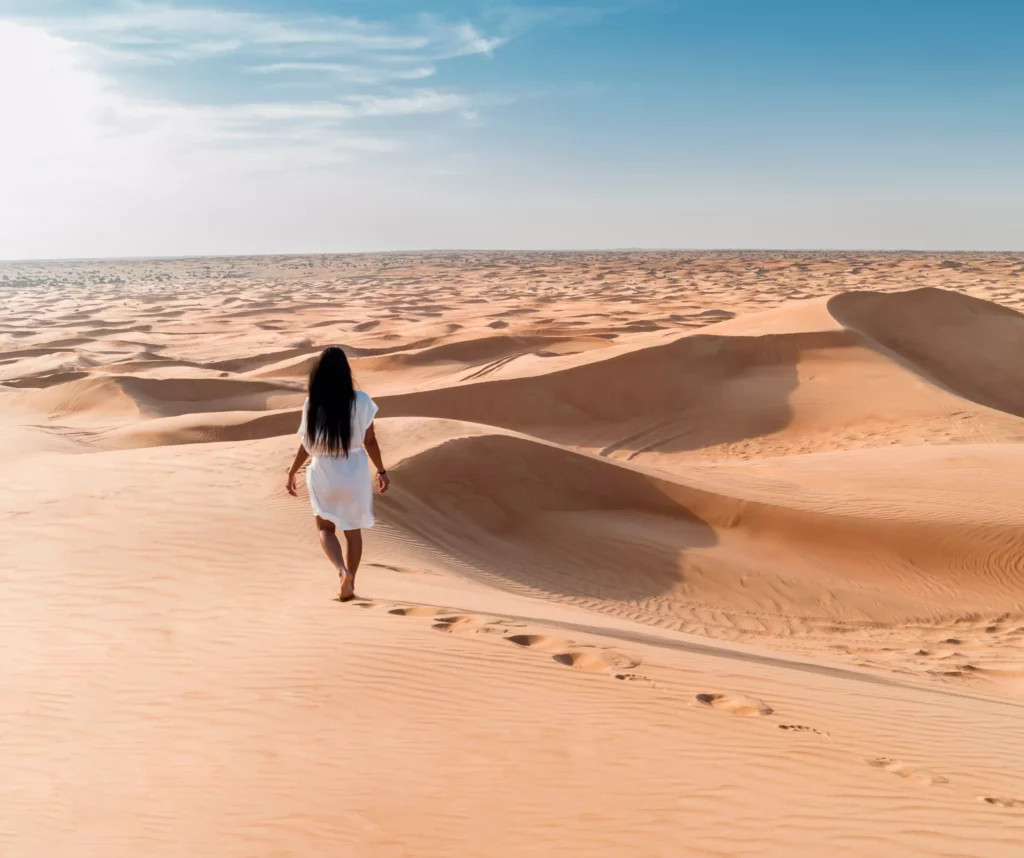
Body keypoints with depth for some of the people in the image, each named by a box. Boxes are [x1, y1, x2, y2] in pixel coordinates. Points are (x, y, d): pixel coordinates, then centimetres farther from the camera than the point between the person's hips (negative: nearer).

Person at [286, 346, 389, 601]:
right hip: (354, 471, 1)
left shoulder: (312, 404, -9)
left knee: (325, 527, 17)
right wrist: (381, 470, 8)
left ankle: (343, 570, -6)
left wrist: (292, 472, 10)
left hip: (323, 473, 0)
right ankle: (349, 585, 22)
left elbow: (307, 444, -4)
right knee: (353, 531, 17)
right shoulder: (361, 401, -9)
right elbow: (370, 441, -4)